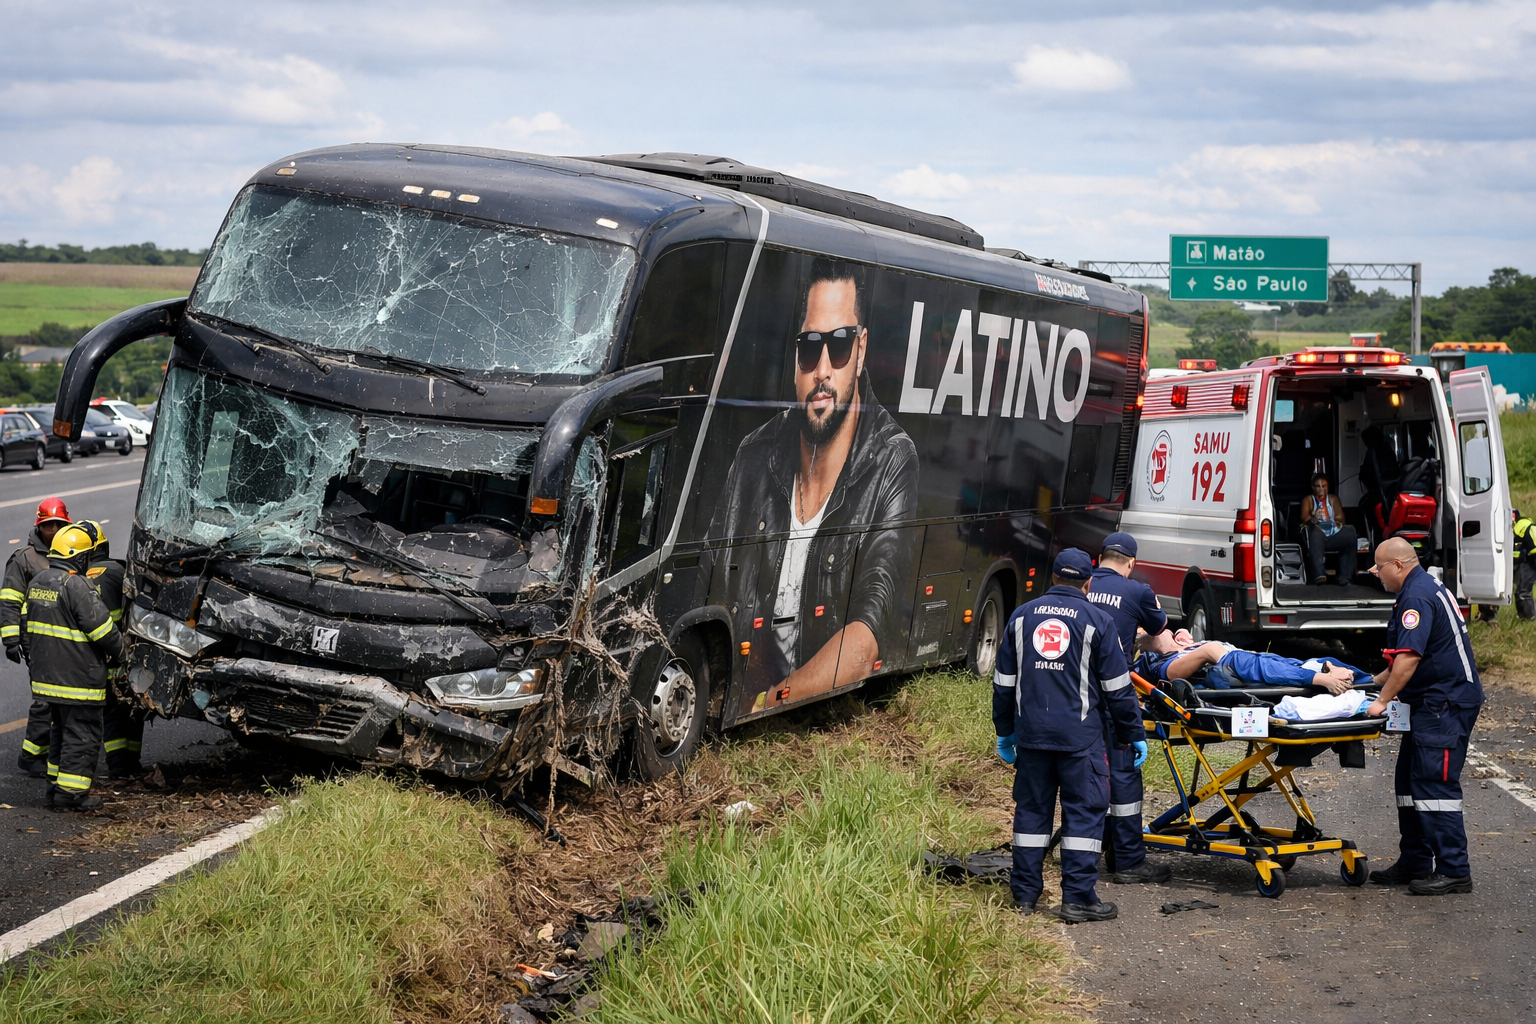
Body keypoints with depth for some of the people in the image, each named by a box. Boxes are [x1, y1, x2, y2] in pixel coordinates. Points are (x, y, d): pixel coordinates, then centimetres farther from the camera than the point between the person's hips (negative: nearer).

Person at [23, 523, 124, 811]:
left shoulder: (38, 582, 9)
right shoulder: (76, 586, -20)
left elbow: (31, 625, 19)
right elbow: (100, 626, -19)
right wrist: (118, 650, -2)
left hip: (47, 675, 9)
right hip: (78, 678, -9)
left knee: (61, 730, 21)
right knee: (83, 735, -2)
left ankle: (57, 785, 25)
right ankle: (70, 793, -2)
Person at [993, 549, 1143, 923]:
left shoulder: (1021, 617, 10)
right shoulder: (1096, 621, -1)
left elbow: (1003, 681, 15)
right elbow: (1118, 687, 0)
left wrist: (1004, 731, 23)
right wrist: (1135, 734, 8)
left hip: (1030, 733, 4)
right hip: (1080, 736, -4)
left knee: (1031, 808, 11)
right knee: (1084, 811, 0)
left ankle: (1025, 892, 15)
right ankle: (1078, 897, -3)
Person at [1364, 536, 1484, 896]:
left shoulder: (1417, 597, -16)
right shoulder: (1426, 587, 18)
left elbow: (1409, 657, -25)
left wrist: (1382, 701, -21)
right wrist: (1374, 681, 26)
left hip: (1446, 704, -11)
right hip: (1431, 704, 11)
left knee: (1434, 785, -11)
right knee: (1409, 782, 13)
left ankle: (1454, 872, -10)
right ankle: (1415, 863, 18)